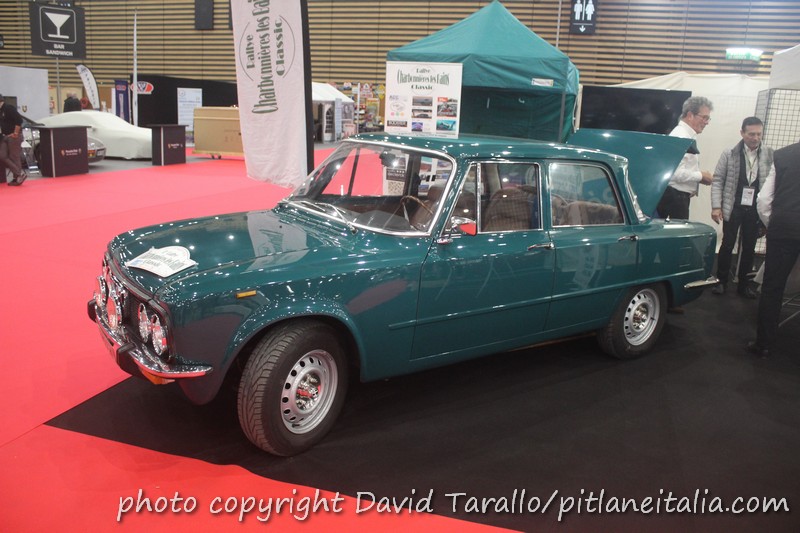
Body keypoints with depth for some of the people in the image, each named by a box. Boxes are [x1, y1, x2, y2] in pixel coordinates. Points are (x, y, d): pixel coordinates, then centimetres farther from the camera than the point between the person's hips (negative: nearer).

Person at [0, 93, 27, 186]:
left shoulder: (9, 108, -12)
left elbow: (19, 120, -20)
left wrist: (15, 133, -17)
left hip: (14, 136, -9)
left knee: (14, 157, -5)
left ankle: (17, 177, 5)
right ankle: (19, 175, 1)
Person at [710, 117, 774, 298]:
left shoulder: (770, 155, -1)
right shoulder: (729, 154, -2)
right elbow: (718, 180, -1)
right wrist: (716, 206, -8)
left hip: (756, 209, 1)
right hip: (733, 207, -1)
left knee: (749, 248, 10)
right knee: (727, 245, 4)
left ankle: (744, 284, 22)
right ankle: (721, 281, 17)